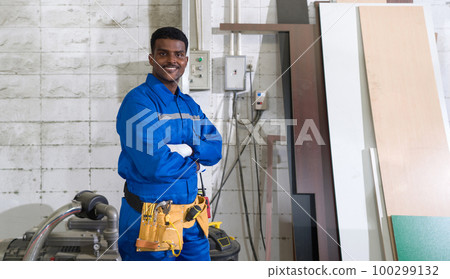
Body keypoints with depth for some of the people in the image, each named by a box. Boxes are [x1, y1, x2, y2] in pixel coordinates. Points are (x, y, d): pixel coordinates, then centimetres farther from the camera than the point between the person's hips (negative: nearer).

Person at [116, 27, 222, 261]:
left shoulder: (190, 104, 11)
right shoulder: (138, 101, -14)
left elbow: (215, 149, 6)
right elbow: (153, 165, -24)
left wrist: (187, 149, -13)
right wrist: (193, 162, -7)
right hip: (150, 217, -7)